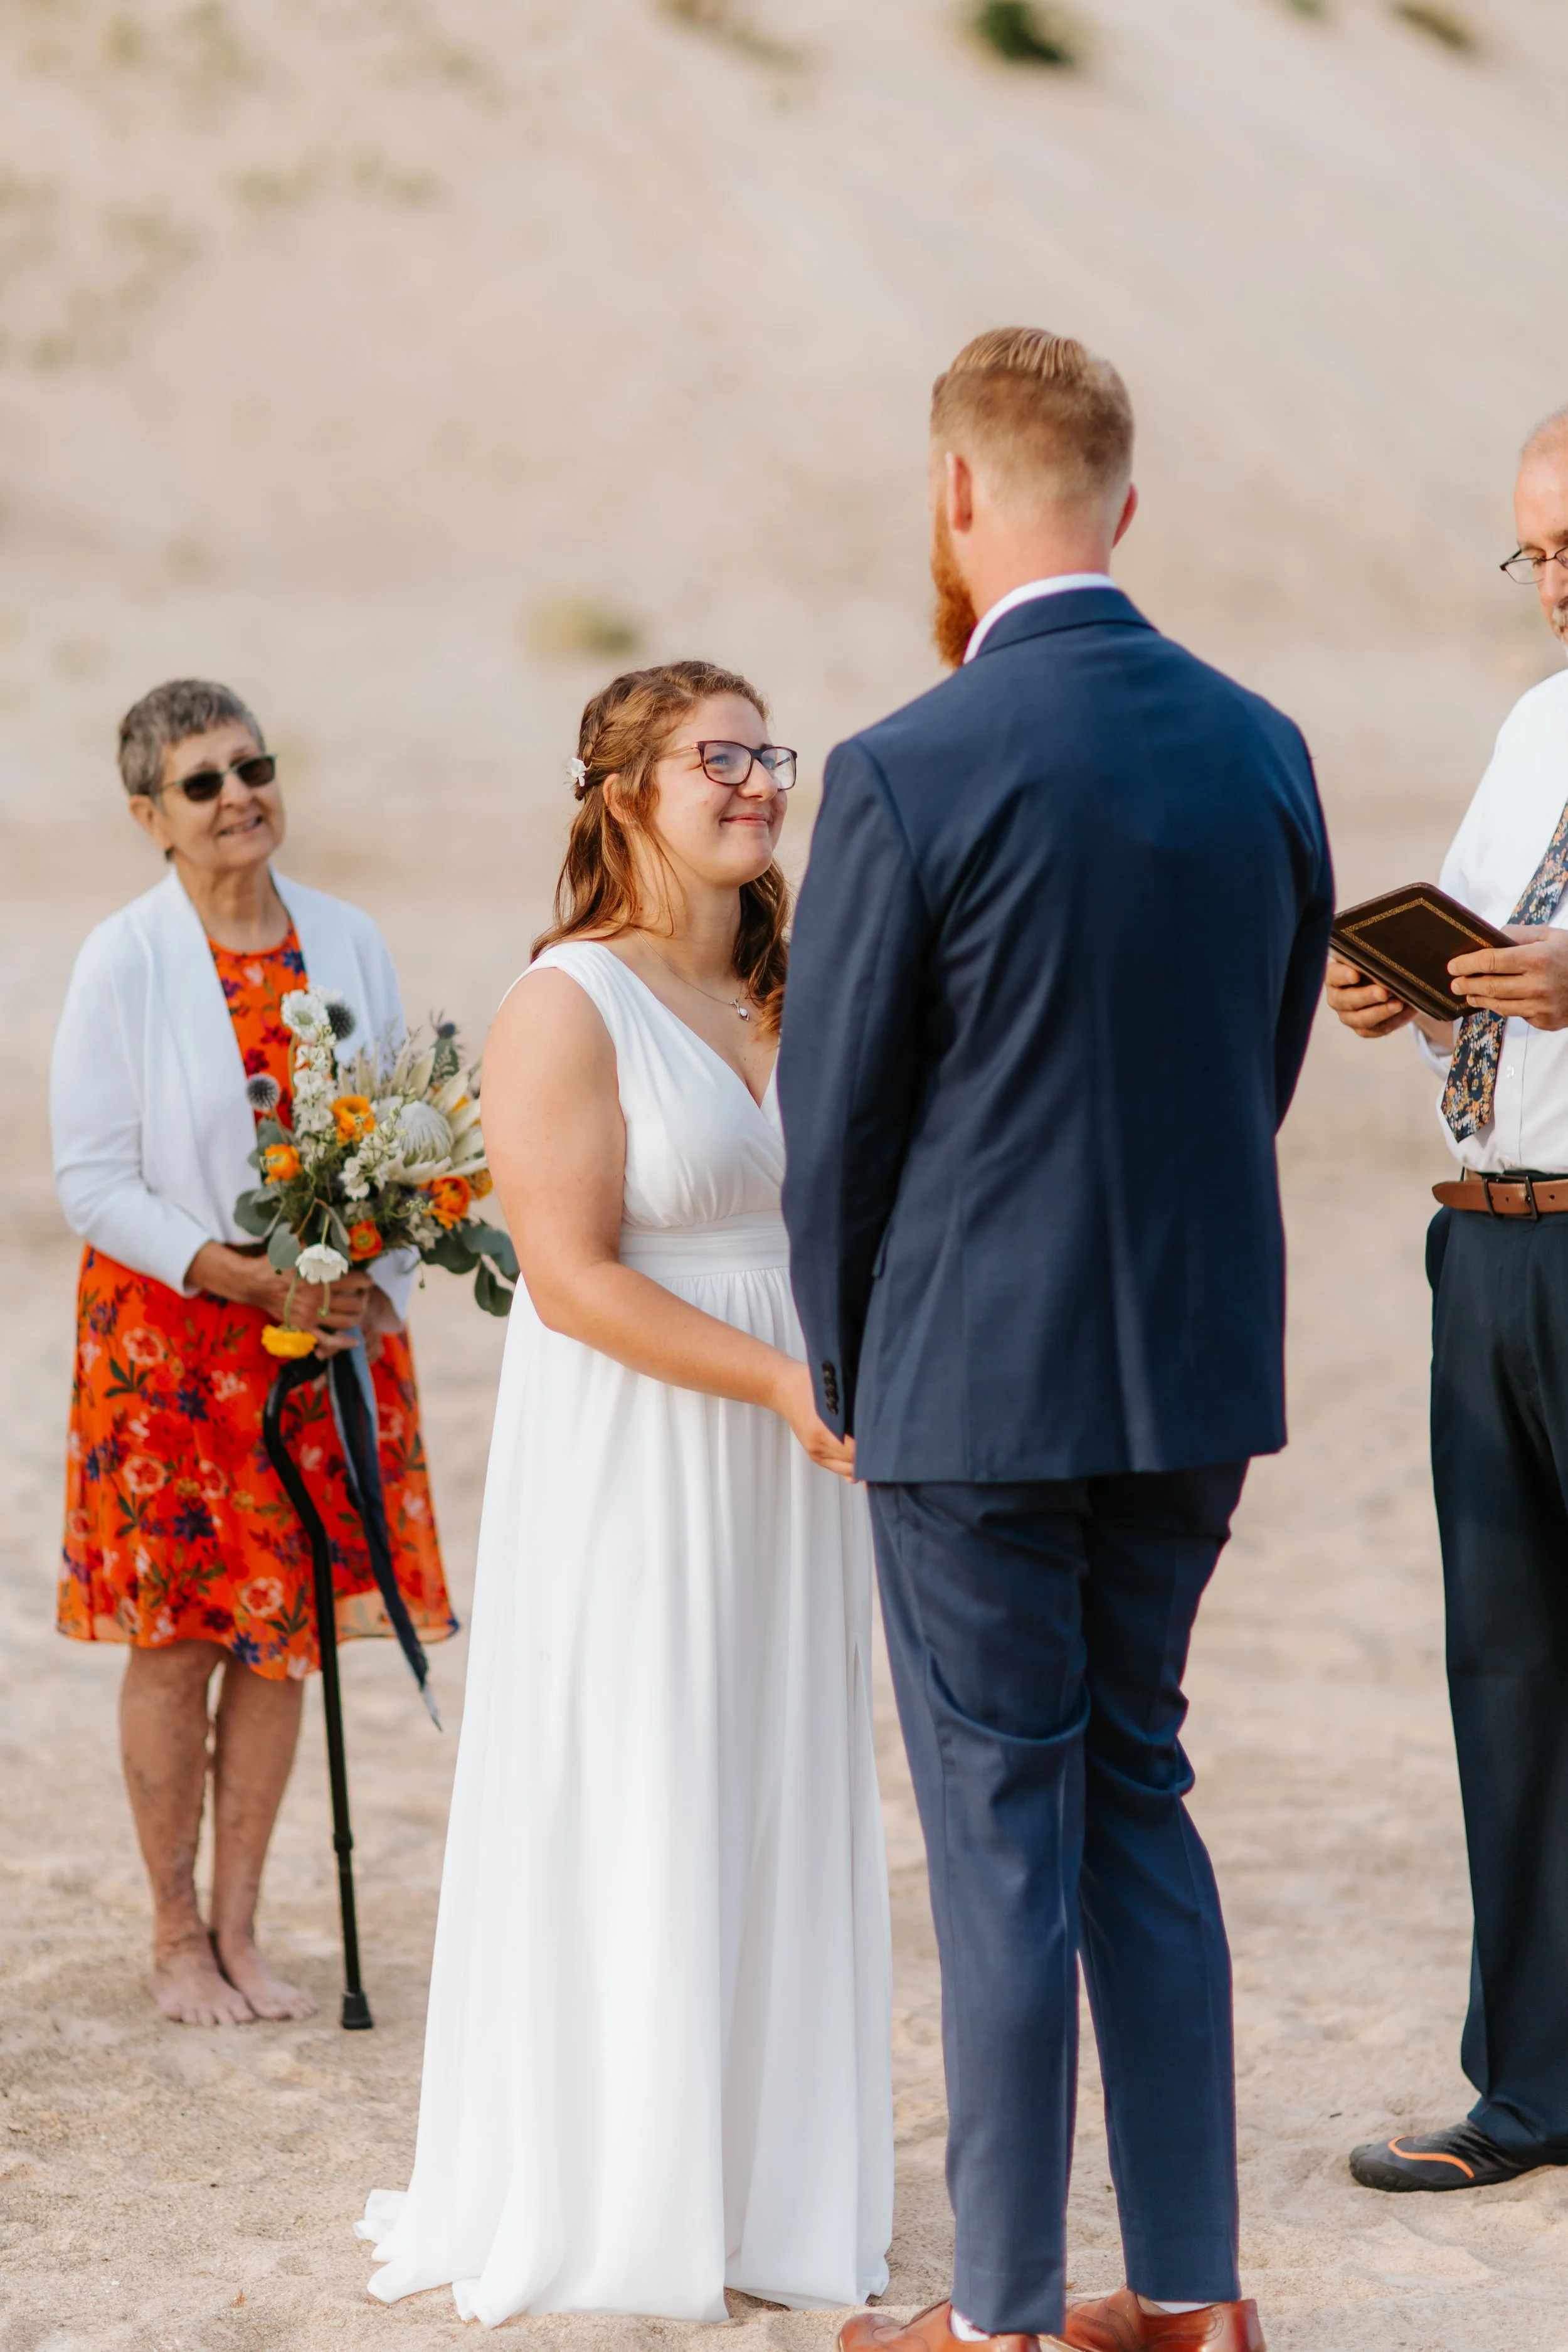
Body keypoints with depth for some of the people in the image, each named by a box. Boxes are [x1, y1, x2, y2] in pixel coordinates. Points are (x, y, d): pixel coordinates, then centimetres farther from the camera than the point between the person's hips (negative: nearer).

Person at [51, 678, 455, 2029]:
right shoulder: (123, 961, -8)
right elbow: (92, 1181, -9)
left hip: (329, 1325, 4)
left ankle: (239, 1930, 18)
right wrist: (243, 1276, -18)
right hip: (168, 1334, -3)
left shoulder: (347, 942, 3)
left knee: (287, 1632, 6)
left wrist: (374, 1287, -6)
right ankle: (176, 1936, 15)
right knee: (176, 1638, 2)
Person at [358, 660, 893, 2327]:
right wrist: (785, 1382, -21)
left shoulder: (787, 996, 11)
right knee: (629, 1821, -2)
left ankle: (764, 2174, 21)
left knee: (781, 1804, 10)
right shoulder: (568, 1006, -11)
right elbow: (574, 1277, -18)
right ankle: (620, 2202, 9)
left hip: (783, 1453, 7)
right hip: (631, 1457, -7)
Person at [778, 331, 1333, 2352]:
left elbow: (832, 1122, -8)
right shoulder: (1263, 748, 2)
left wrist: (847, 1380, 8)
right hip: (1200, 1366, 5)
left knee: (1003, 1830, 3)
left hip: (978, 1384, -5)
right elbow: (1267, 1064, 10)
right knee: (1137, 1790, 17)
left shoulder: (907, 777, -16)